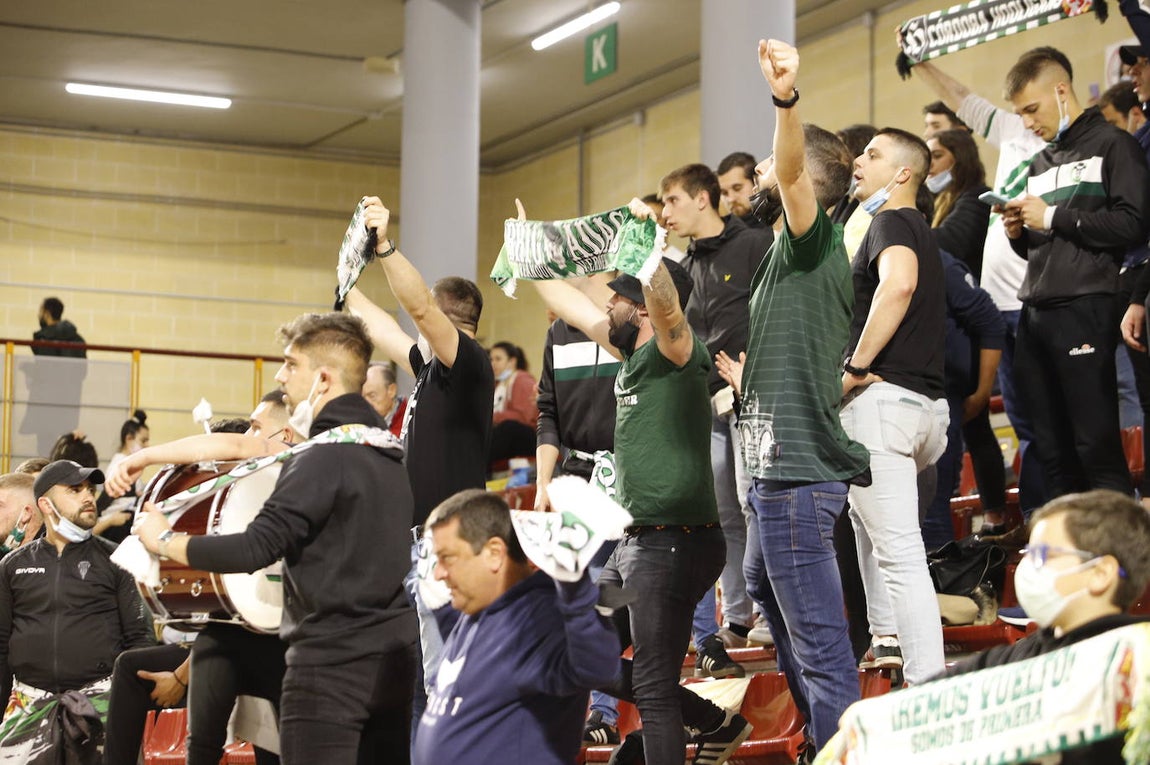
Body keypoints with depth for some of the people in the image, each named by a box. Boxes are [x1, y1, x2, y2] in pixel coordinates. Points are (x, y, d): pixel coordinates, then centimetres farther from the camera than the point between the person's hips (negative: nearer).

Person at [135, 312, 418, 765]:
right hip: (395, 662, 8)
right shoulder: (389, 451, 12)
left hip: (331, 664, -8)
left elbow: (255, 549, -20)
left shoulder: (324, 459, -15)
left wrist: (164, 541, -7)